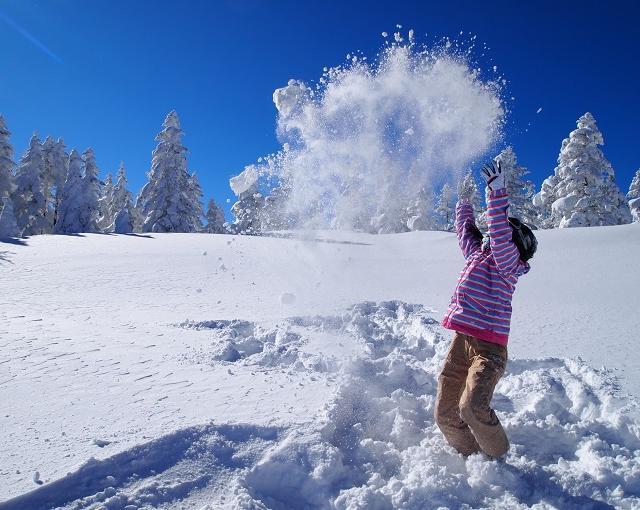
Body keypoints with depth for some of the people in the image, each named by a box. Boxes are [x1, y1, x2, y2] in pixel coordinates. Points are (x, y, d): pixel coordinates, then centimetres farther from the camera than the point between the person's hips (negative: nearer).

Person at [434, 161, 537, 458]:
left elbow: (500, 236, -18)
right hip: (461, 340, 7)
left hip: (488, 345, -7)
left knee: (473, 407, -24)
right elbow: (464, 228, 33)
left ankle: (499, 460, 1)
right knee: (445, 414, 4)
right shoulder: (476, 254, 19)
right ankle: (471, 456, 24)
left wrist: (497, 193, -21)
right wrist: (464, 199, 39)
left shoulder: (508, 260, 0)